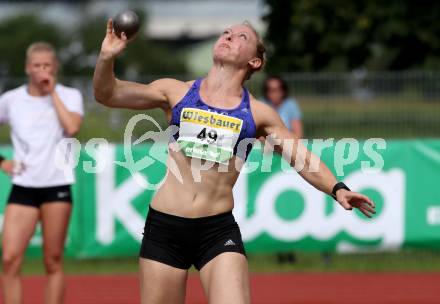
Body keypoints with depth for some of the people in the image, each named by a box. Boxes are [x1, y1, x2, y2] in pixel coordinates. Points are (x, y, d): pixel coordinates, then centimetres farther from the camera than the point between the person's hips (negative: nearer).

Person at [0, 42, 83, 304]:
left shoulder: (69, 96, 1)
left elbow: (72, 128, -18)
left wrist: (53, 93, -10)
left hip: (56, 186, -1)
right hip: (23, 186, 1)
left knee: (53, 261, 2)